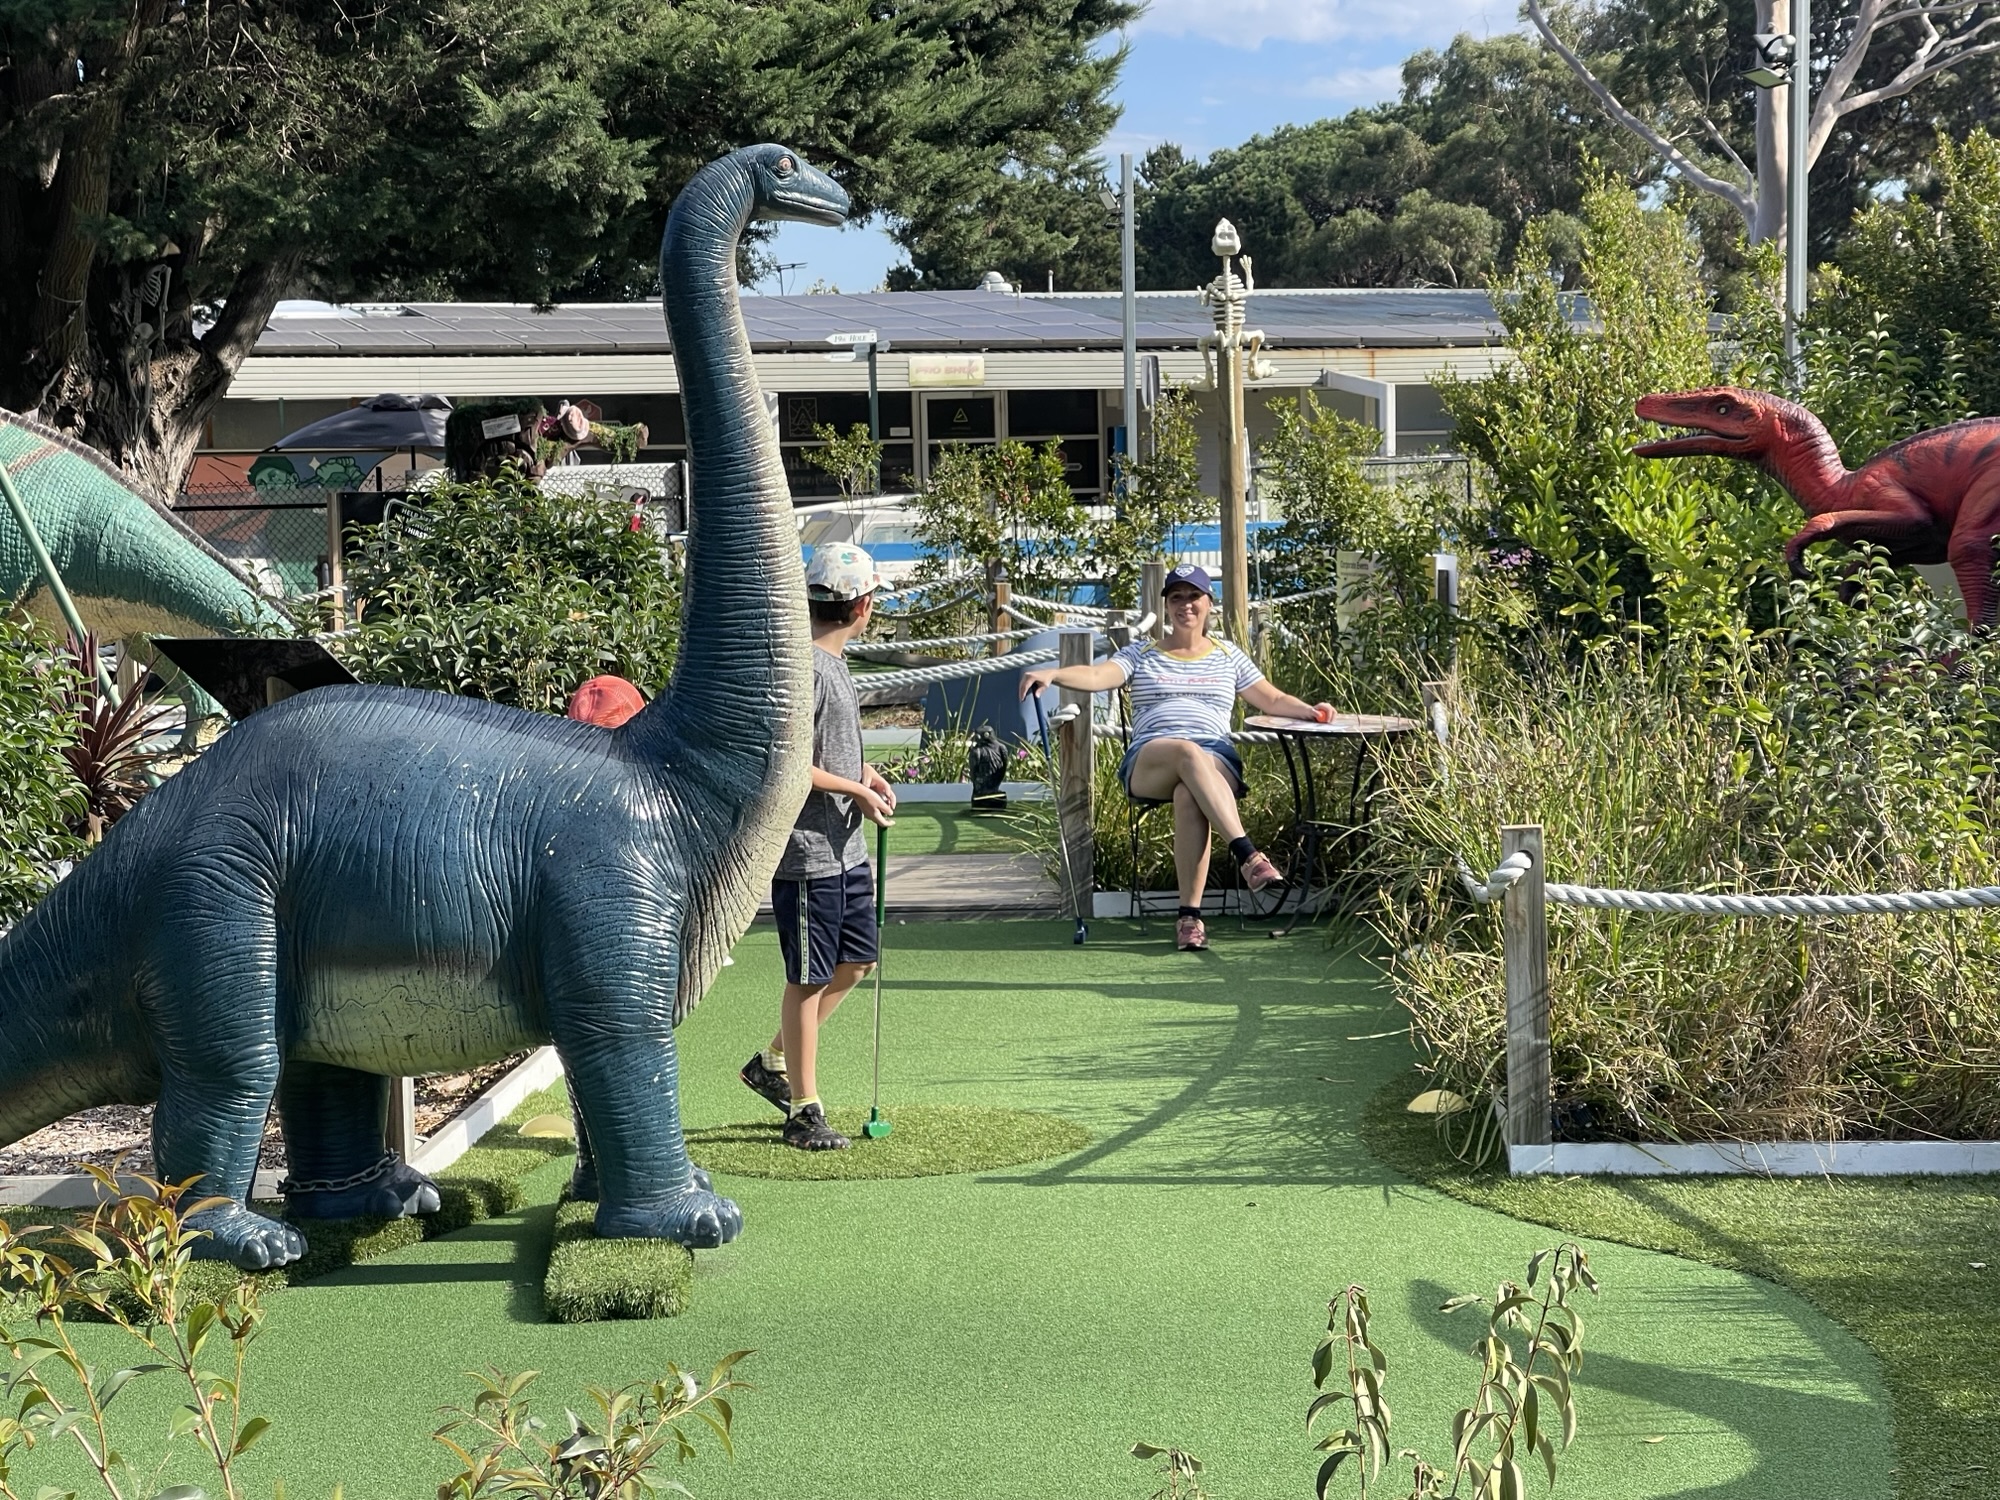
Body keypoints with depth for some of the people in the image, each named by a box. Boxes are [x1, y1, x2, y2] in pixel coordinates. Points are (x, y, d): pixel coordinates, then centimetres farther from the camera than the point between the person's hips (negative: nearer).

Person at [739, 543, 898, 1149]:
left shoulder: (832, 663, 13)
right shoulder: (804, 667, -18)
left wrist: (861, 770, 8)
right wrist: (858, 789, -16)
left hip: (845, 845, 10)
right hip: (806, 849, -10)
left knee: (857, 961, 18)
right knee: (808, 979, -1)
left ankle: (773, 1062, 30)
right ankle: (804, 1111, 9)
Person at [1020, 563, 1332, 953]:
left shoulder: (1228, 656, 25)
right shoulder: (1141, 654, 21)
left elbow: (1271, 700, 24)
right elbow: (1098, 676, 3)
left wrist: (1309, 711, 4)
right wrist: (1052, 674, -17)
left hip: (1216, 759, 1)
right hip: (1149, 763, -1)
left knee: (1189, 795, -39)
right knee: (1188, 753, -40)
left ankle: (1190, 914, -39)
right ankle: (1248, 855, -52)